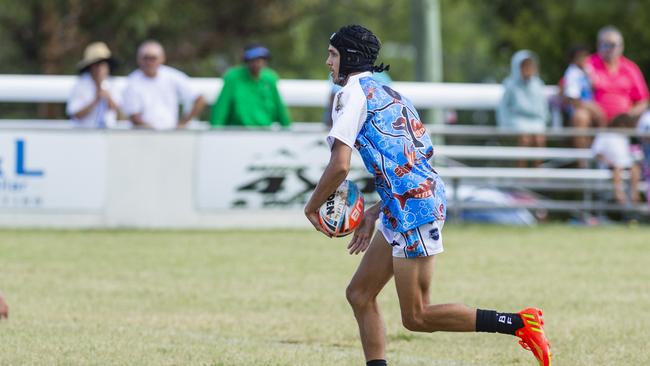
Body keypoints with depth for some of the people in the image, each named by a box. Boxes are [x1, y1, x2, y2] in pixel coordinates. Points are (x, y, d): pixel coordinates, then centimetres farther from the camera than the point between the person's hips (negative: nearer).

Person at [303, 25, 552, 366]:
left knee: (416, 317, -6)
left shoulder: (353, 92, -6)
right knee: (359, 294, 12)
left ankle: (519, 323, -9)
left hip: (412, 206, -10)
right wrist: (375, 214, 24)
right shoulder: (389, 94, 23)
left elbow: (339, 165, -15)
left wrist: (312, 206, 0)